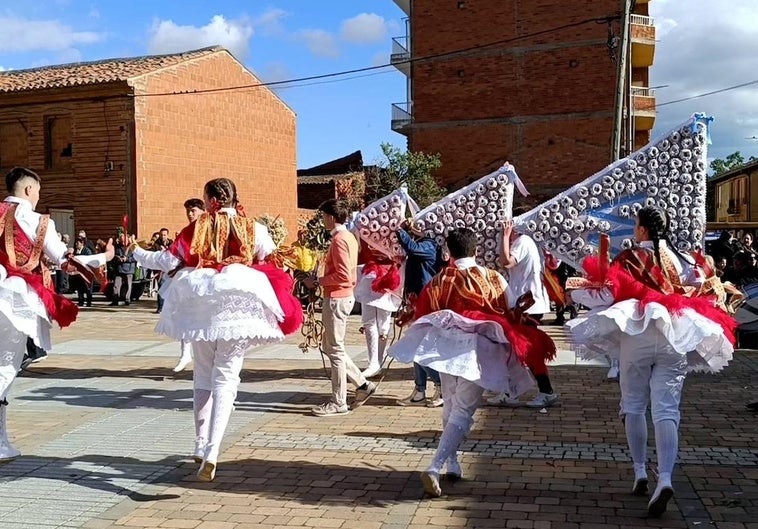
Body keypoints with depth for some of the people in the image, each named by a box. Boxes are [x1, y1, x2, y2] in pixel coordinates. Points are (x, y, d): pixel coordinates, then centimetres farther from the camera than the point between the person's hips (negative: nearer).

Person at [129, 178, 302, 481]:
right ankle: (212, 453, -16)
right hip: (237, 306, -1)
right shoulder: (252, 229, 2)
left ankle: (201, 446, 24)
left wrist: (138, 252, 22)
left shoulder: (197, 228, 3)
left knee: (203, 376, 18)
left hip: (200, 305, 2)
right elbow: (274, 262, 4)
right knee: (225, 378, -1)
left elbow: (168, 261, 6)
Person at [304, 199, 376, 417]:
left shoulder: (339, 239, -16)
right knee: (331, 347, 17)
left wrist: (317, 281, -15)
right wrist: (322, 279, 14)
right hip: (345, 295, 10)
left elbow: (342, 275, -23)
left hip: (337, 298, -10)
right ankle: (362, 384, 18)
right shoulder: (349, 237, 14)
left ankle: (338, 403, 6)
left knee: (335, 350, -2)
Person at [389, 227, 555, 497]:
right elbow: (508, 318, 2)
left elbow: (423, 316, 5)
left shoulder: (438, 281, 1)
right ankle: (434, 468, -16)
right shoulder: (494, 279, -3)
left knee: (451, 405, 22)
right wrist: (522, 306, 22)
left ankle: (452, 463, 29)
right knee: (463, 411, -2)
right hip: (477, 349, -3)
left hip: (444, 347, 3)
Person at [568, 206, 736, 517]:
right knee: (666, 410, -3)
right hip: (676, 338, 2)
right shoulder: (681, 259, 9)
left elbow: (607, 294, -8)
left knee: (634, 406, 14)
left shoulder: (629, 259, -3)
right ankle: (665, 479, -19)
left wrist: (579, 291, 8)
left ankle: (640, 473, 17)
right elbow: (702, 291, 15)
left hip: (636, 335, -2)